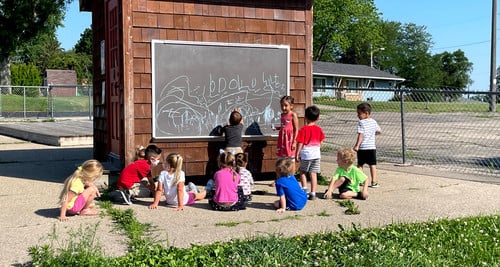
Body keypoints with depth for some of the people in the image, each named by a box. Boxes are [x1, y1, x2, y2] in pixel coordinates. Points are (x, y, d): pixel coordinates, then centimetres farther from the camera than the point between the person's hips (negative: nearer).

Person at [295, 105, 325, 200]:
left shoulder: (303, 129, -10)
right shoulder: (319, 129, 3)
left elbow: (300, 143, -10)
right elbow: (320, 142, 11)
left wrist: (297, 154, -4)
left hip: (306, 155, -3)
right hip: (316, 154, 3)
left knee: (302, 171, 16)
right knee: (313, 173, 5)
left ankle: (304, 188, 4)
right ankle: (313, 193, 4)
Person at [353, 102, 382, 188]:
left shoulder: (361, 122, -11)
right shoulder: (374, 122, 6)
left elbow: (361, 135, -18)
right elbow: (379, 132, 17)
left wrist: (357, 145, -18)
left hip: (362, 148, -4)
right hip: (372, 147, 4)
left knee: (360, 164, 9)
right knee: (373, 164, 7)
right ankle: (374, 182, 6)